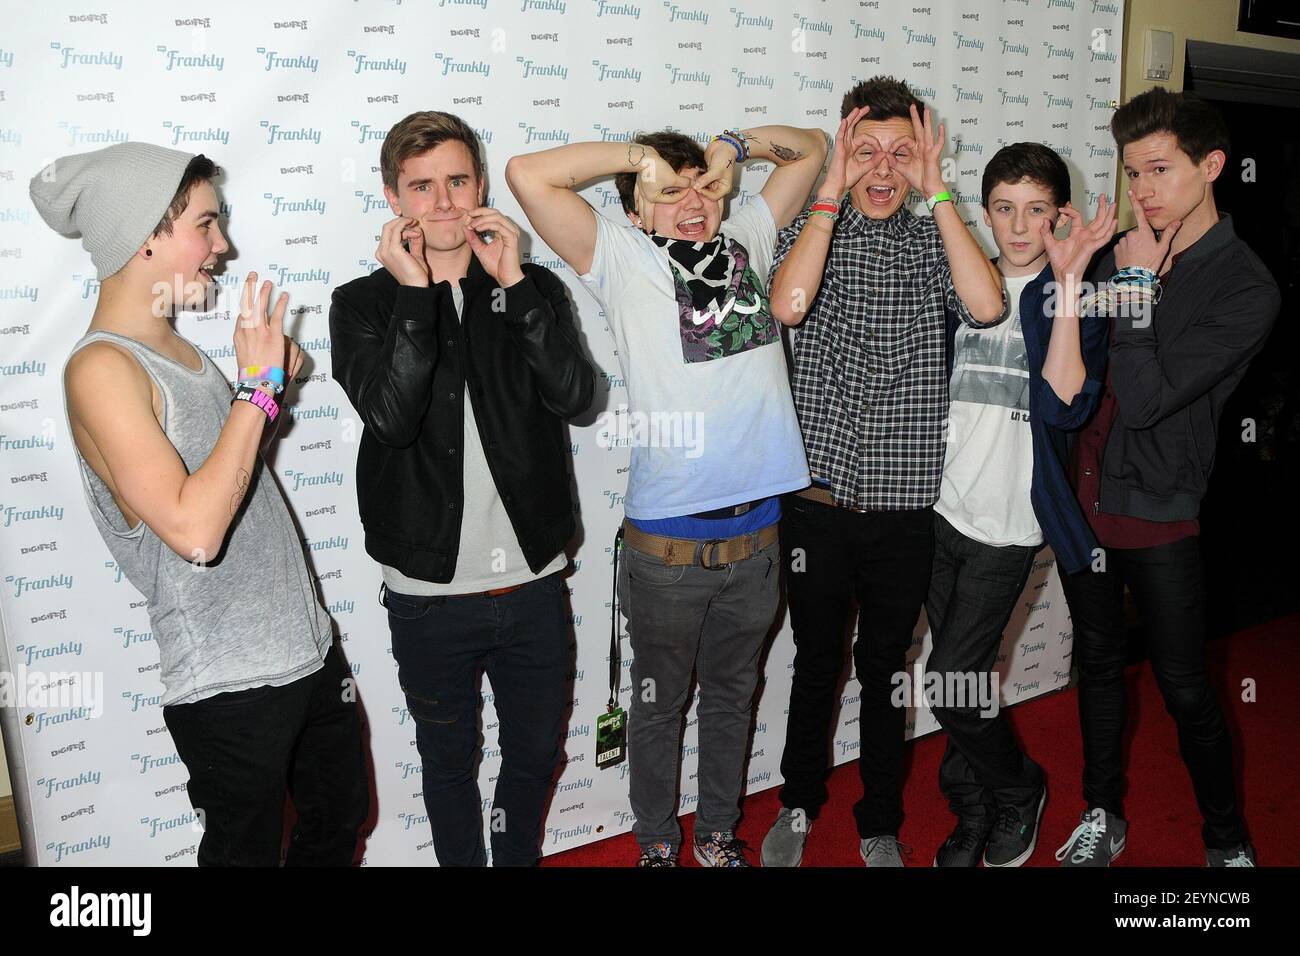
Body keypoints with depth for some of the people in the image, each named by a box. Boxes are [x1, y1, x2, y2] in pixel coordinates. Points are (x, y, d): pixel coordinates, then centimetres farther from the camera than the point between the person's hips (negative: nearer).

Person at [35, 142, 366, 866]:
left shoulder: (177, 349, 8)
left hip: (308, 646, 8)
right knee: (248, 851, 14)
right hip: (231, 687, -8)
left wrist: (274, 383, 3)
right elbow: (194, 529, -29)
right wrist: (257, 385, -21)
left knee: (341, 819, 24)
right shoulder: (102, 368, -19)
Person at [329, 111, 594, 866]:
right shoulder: (364, 303, -4)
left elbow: (575, 396, -15)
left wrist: (514, 282, -19)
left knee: (537, 752, 19)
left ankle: (519, 859, 44)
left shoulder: (536, 289, 2)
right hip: (431, 595, -2)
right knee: (450, 761, 17)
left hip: (535, 584, 2)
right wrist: (416, 294, -22)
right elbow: (392, 417, -21)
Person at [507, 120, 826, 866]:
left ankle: (719, 834, 42)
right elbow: (529, 176, -13)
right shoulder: (623, 259, -4)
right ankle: (657, 843, 37)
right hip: (666, 543, -4)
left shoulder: (749, 240, 9)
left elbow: (812, 147, 19)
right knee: (660, 701, 15)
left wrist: (734, 145, 3)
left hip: (755, 531, 4)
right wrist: (638, 155, -7)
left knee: (733, 694, 21)